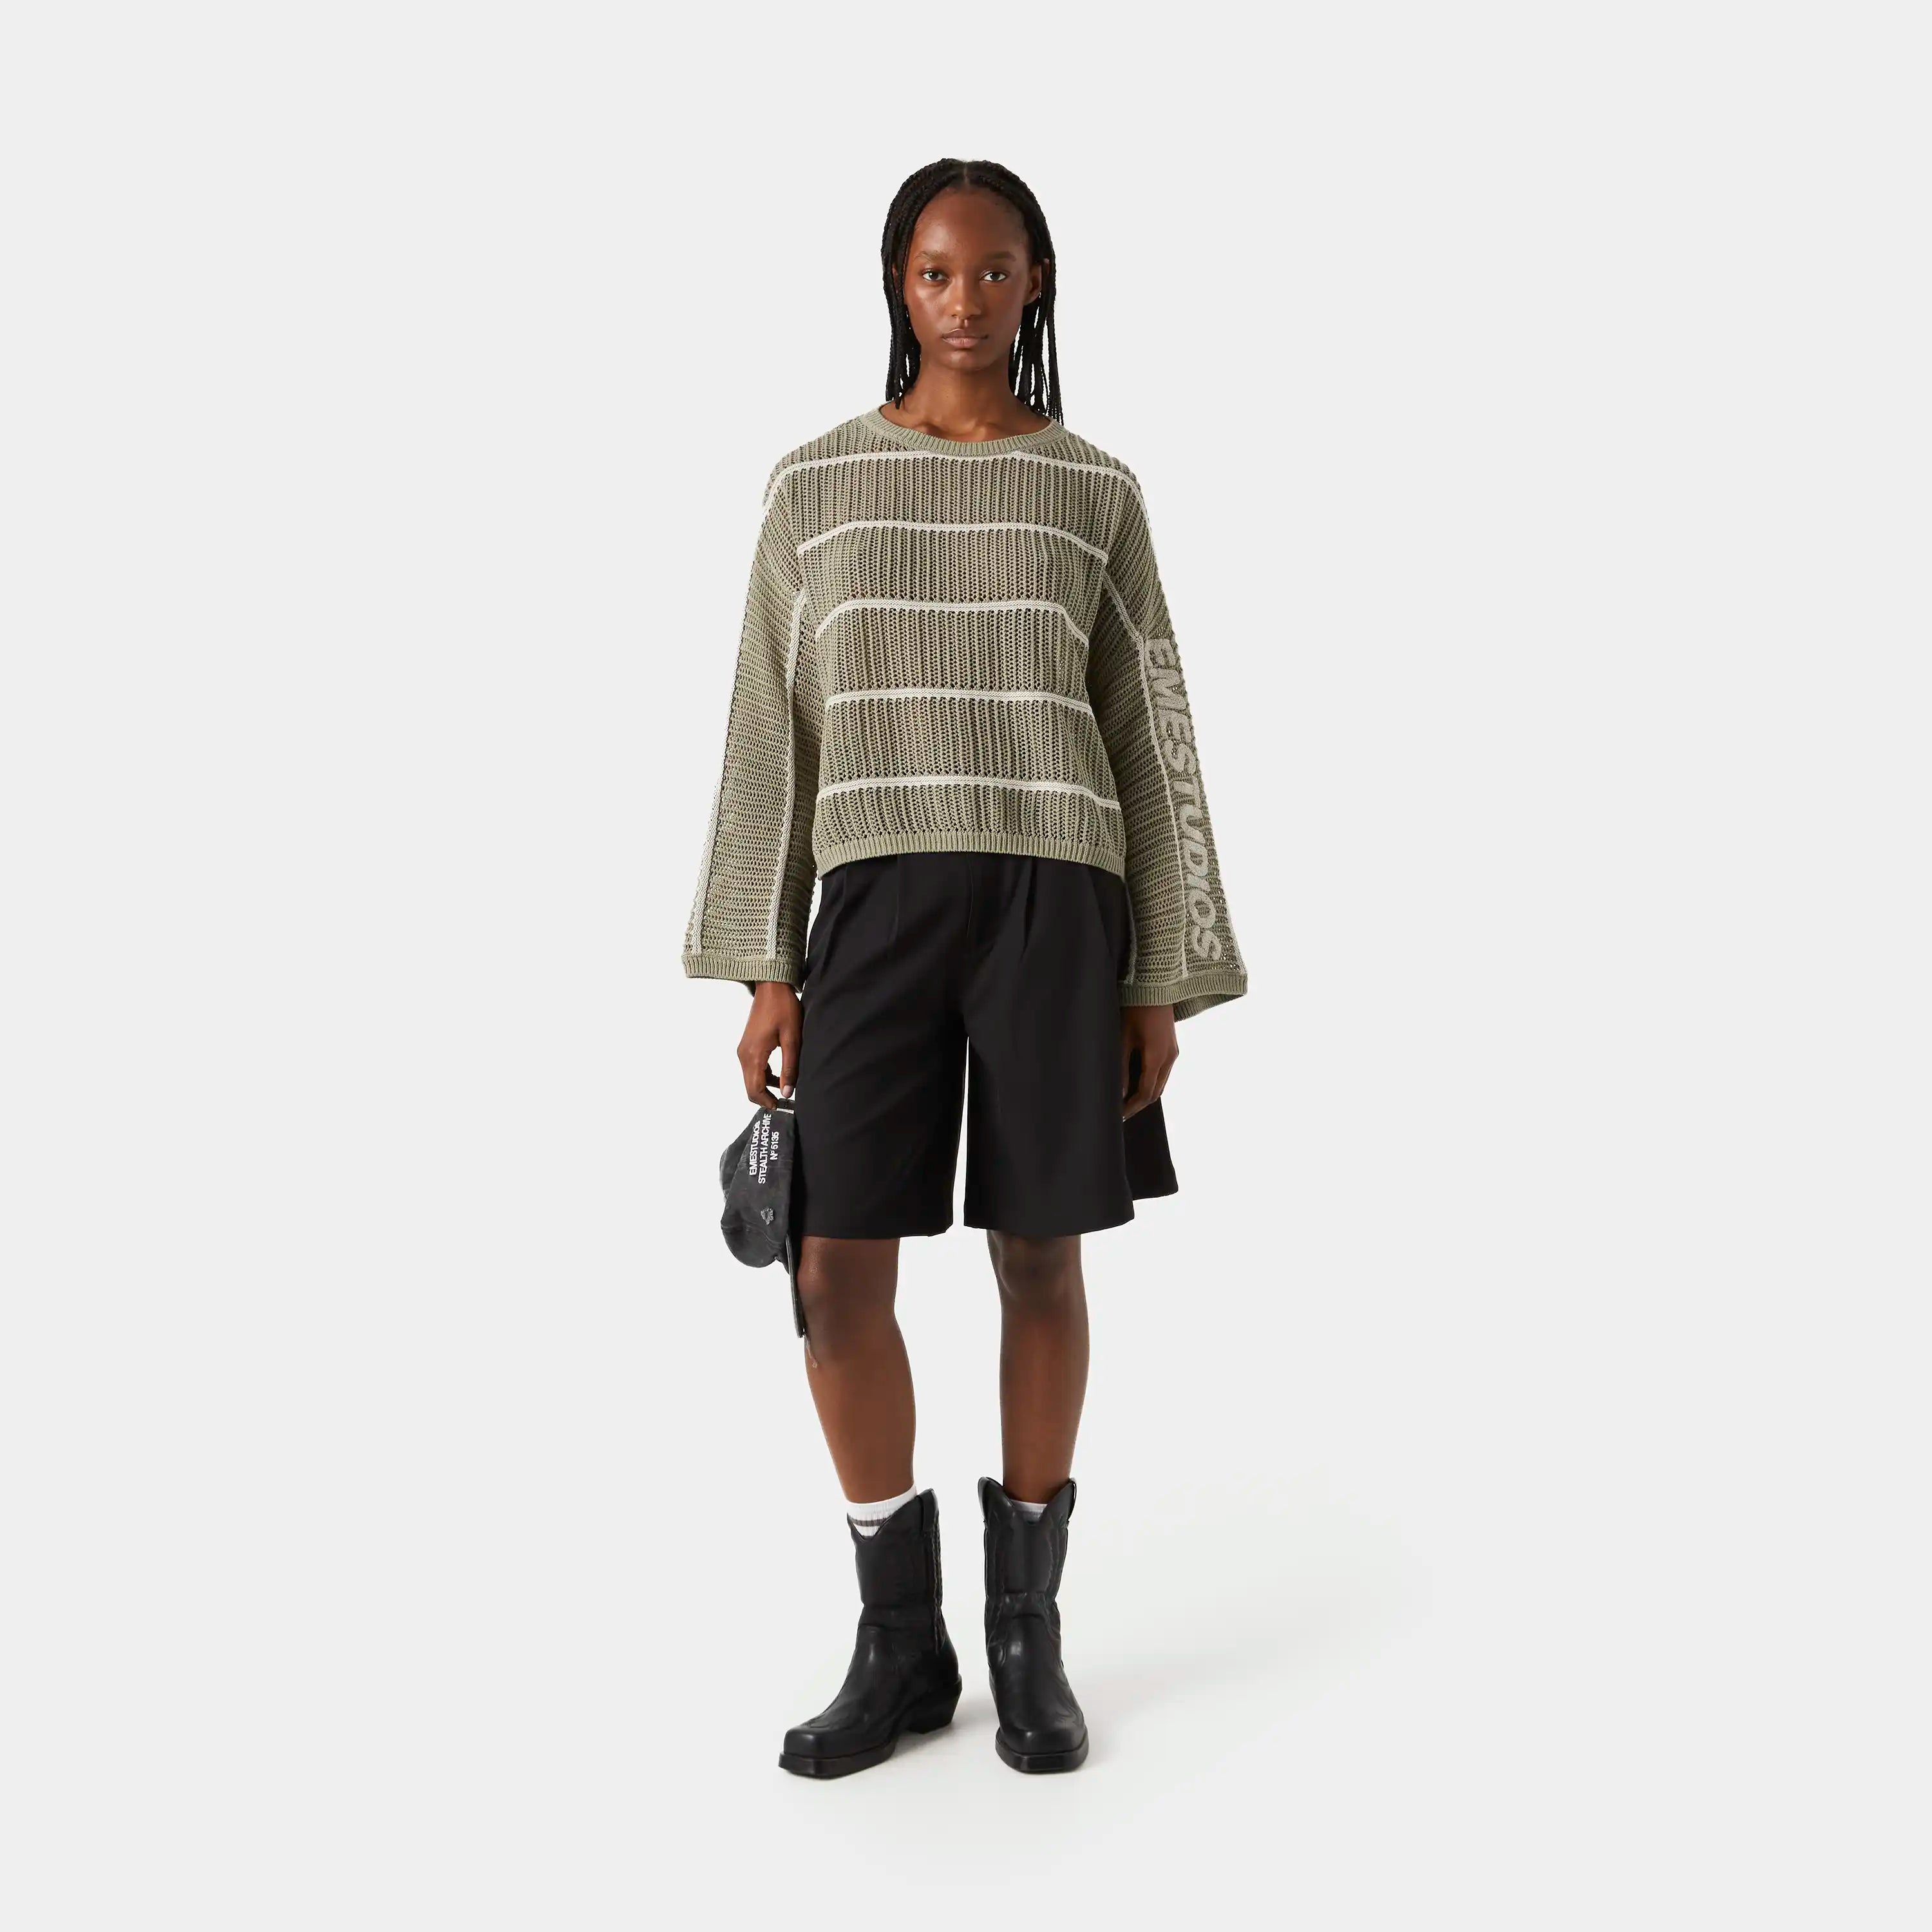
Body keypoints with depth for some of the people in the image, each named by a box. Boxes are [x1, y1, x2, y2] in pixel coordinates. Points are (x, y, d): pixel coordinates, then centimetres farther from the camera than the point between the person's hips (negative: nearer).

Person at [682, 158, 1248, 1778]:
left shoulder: (1096, 492, 10)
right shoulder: (816, 484, 11)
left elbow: (1151, 744, 8)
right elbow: (775, 734, 8)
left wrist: (1164, 985, 3)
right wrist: (764, 968, 1)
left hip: (1054, 901, 0)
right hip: (880, 903, 1)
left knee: (1041, 1262, 2)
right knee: (839, 1278, -5)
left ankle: (1027, 1638, 18)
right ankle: (900, 1645, 13)